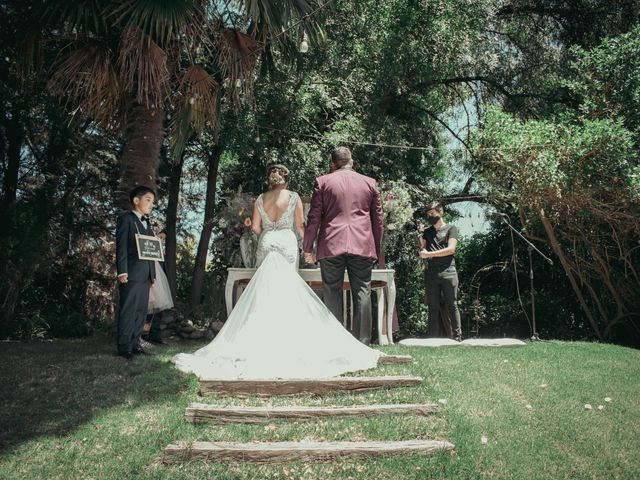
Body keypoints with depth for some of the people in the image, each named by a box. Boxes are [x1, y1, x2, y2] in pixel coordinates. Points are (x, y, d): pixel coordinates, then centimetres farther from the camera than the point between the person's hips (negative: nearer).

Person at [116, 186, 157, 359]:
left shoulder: (146, 221, 21)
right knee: (128, 311, -3)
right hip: (131, 274, -7)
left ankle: (135, 343, 17)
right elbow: (121, 246, -9)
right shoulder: (126, 219, -1)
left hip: (145, 275, 7)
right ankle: (124, 347, 3)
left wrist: (153, 273, 16)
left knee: (141, 311, 9)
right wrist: (122, 271, -16)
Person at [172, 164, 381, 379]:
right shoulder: (293, 197, 1)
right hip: (287, 243, -2)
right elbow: (300, 226, 0)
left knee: (265, 289, 6)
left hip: (266, 244, 2)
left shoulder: (260, 199, 7)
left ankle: (267, 331, 4)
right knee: (286, 289, 2)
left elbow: (255, 227, 4)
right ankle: (285, 333, 1)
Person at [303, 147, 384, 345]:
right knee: (362, 293, 2)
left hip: (331, 246, -1)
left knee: (332, 294, 3)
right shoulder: (370, 183, 12)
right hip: (362, 246, 1)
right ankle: (362, 343, 1)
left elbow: (314, 217, 3)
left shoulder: (322, 181, 6)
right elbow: (377, 219, 13)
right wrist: (376, 249, 20)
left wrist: (307, 247, 9)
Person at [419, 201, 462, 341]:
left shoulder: (450, 229, 7)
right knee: (433, 307, 2)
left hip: (448, 273, -3)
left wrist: (429, 254, -9)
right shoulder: (427, 232, 21)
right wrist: (419, 238, -4)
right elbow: (422, 251, 14)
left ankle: (457, 337, -1)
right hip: (431, 273, 4)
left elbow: (451, 249, -7)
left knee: (452, 306, -3)